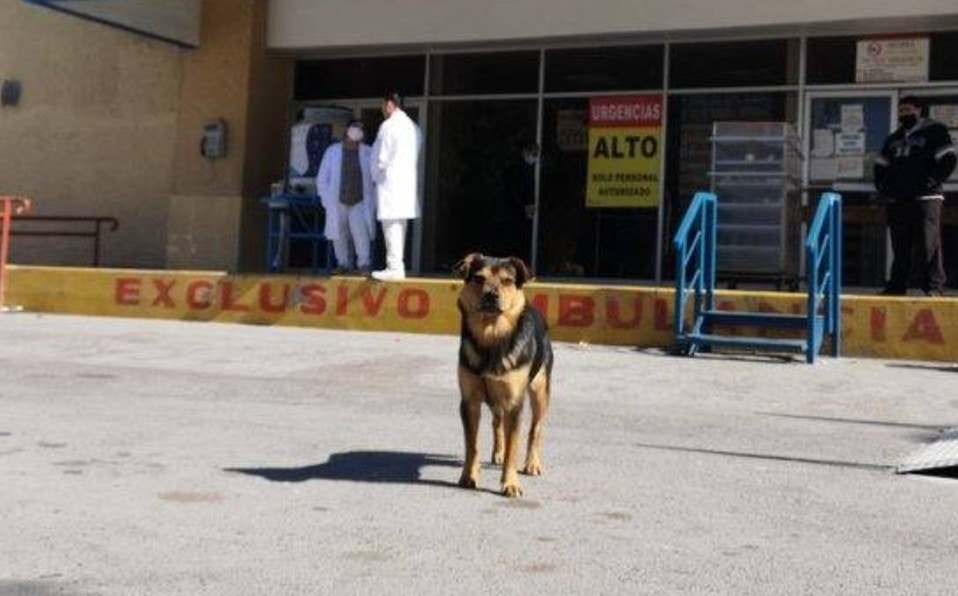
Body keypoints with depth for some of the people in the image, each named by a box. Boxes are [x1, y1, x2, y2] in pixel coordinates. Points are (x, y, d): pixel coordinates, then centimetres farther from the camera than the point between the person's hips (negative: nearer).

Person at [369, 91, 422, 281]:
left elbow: (381, 157, -11)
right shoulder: (413, 127, 13)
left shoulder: (389, 125, -10)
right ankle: (397, 266, 15)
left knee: (391, 225, -7)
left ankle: (394, 268, -9)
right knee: (399, 226, 12)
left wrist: (375, 176, 7)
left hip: (390, 182, -8)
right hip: (409, 182, 8)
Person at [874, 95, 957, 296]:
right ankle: (897, 285, 10)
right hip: (897, 200, 6)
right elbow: (881, 166, 26)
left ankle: (934, 286, -11)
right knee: (900, 246, 6)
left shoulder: (934, 131, 4)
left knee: (928, 244, -12)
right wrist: (884, 187, 10)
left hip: (925, 199, -6)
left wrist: (930, 182, -12)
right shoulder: (894, 138, 23)